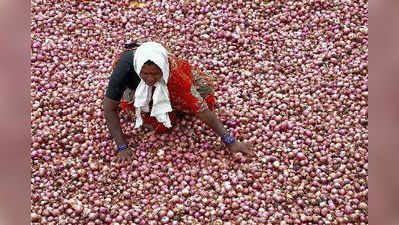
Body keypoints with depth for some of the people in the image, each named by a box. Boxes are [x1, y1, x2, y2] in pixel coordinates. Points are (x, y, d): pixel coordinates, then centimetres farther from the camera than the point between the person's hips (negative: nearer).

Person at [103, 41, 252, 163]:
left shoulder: (172, 71, -40)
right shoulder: (125, 68, -43)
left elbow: (201, 108, -35)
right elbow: (109, 109, -33)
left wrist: (230, 142, -33)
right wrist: (122, 147, -38)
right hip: (132, 87, -1)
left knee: (204, 91, -10)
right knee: (161, 125, -16)